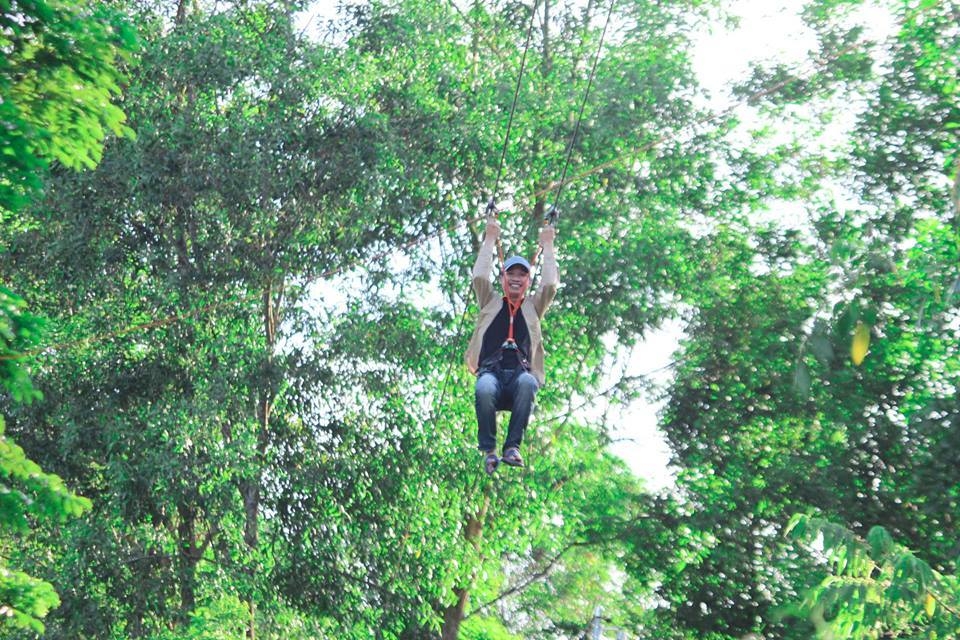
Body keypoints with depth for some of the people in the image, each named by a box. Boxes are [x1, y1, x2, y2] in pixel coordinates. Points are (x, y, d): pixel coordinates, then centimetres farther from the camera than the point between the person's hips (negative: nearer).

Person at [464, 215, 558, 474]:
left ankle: (513, 446, -32)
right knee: (484, 387, -39)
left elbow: (550, 284, 11)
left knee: (527, 383, -39)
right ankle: (488, 449, -25)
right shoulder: (491, 303, 24)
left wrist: (547, 244, 18)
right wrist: (491, 238, 15)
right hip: (491, 372, 0)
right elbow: (479, 277, 10)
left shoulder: (533, 307, 25)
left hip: (520, 374, 1)